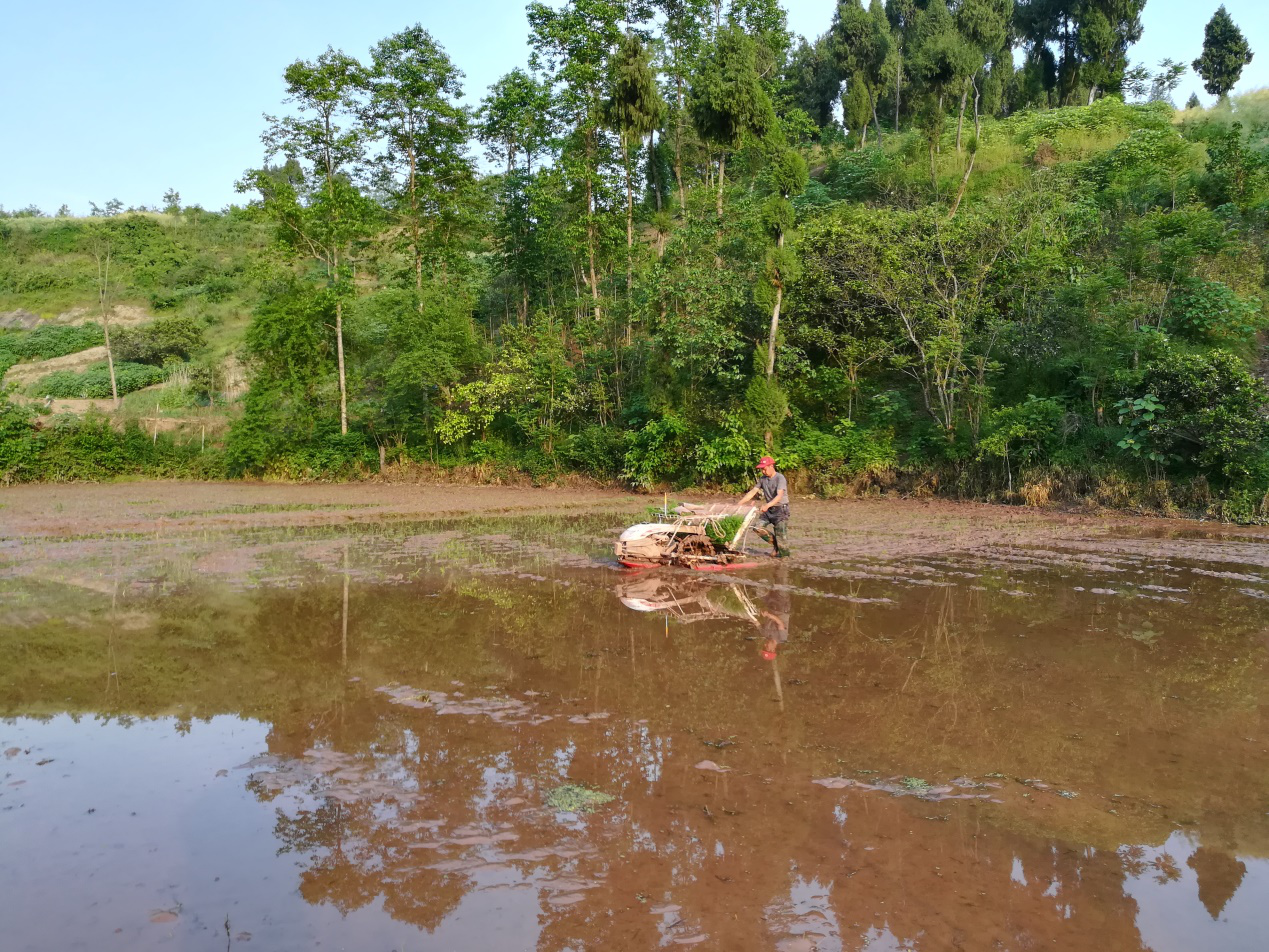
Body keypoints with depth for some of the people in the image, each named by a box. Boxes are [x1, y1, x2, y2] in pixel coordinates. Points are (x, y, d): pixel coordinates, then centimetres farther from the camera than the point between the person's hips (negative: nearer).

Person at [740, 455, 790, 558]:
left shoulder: (780, 478, -17)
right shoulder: (763, 479, 5)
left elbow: (779, 496, -29)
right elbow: (753, 492, 5)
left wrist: (767, 505, -44)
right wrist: (740, 503, -5)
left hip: (781, 508, -7)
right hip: (768, 509, 7)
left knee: (780, 533, -4)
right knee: (759, 527, -3)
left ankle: (784, 554, 17)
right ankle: (775, 542, 17)